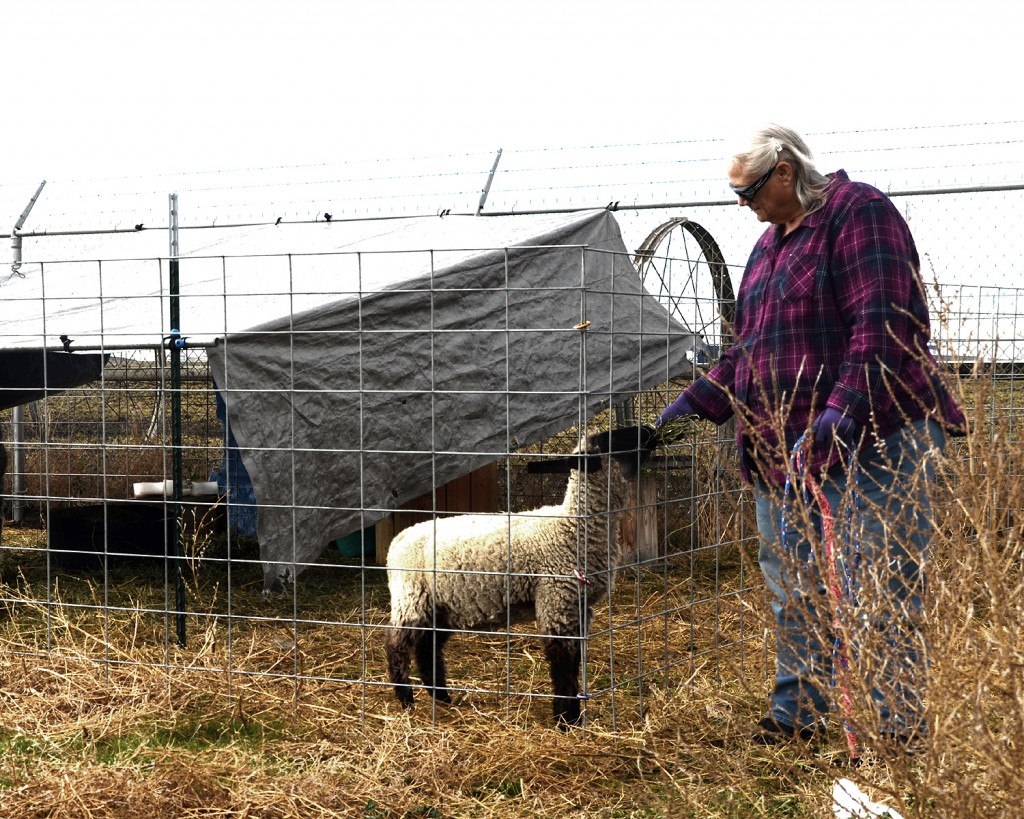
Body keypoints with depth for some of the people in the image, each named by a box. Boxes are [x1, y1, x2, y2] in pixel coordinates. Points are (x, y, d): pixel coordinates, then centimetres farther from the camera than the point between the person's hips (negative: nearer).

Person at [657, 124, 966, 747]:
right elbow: (749, 346, 25)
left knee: (879, 592, -7)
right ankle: (798, 713, 25)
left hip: (872, 439, -9)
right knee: (793, 588, 14)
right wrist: (699, 400, 14)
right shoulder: (771, 243, 19)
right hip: (786, 450, 9)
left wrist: (840, 414, -29)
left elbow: (884, 327, -20)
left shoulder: (859, 212, -9)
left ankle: (901, 727, 1)